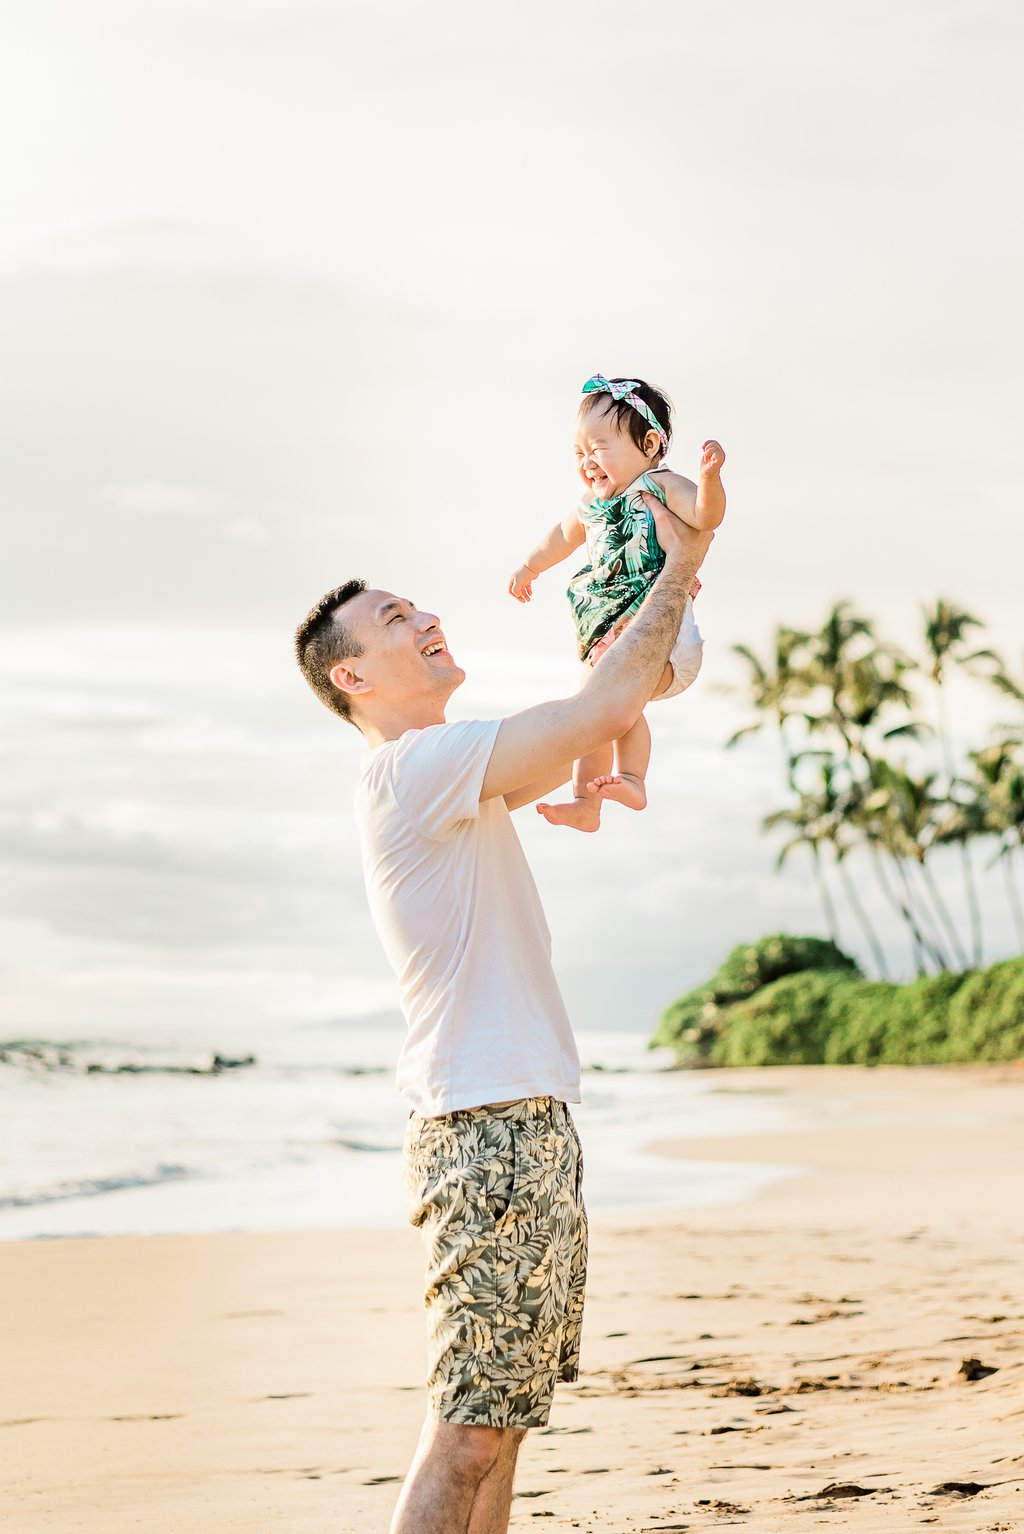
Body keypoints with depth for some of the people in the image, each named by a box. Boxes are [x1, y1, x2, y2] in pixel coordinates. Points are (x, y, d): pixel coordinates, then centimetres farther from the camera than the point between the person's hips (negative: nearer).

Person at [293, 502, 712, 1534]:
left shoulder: (450, 777, 17)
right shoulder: (411, 769, -14)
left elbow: (572, 750, 30)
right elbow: (603, 709, -19)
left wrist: (655, 597, 21)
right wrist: (679, 571, -6)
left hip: (532, 1121, 10)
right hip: (487, 1131, -10)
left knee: (501, 1417, 13)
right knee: (469, 1429, -10)